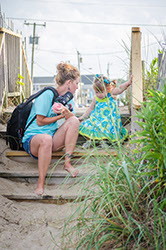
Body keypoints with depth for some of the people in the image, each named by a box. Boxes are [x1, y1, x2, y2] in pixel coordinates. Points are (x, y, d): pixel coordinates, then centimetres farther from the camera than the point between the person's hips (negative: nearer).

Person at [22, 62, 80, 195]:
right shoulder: (48, 95, -12)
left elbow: (72, 118, 5)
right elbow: (40, 121, -13)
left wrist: (67, 113, -17)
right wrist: (60, 116, -6)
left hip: (53, 137, 7)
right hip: (32, 138, -7)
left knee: (74, 121, -15)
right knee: (46, 139, -42)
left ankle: (67, 163, -15)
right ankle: (41, 183, -32)